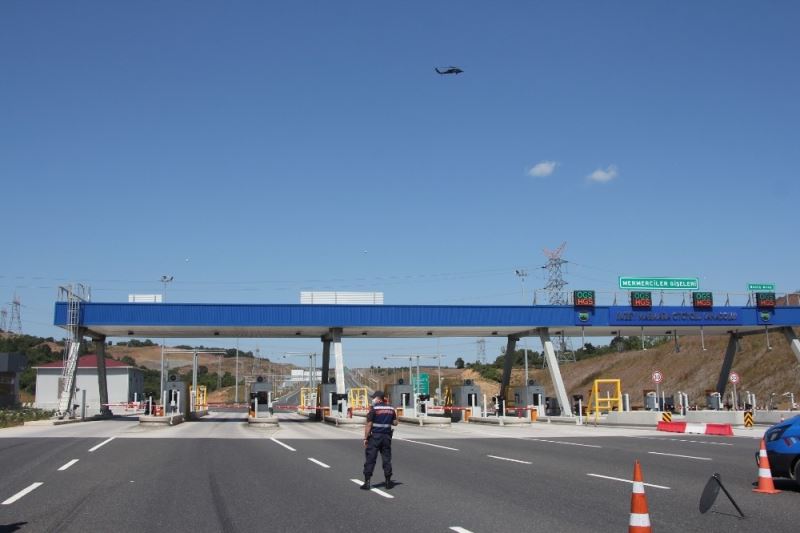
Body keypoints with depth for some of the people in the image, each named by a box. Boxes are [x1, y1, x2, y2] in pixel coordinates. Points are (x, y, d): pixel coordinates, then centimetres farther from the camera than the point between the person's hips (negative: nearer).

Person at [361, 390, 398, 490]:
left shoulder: (374, 409, -10)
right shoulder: (391, 409, 7)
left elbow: (369, 425, -12)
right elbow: (395, 423, 10)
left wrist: (365, 438, -8)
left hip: (375, 436, -5)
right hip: (387, 436, 5)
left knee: (370, 459, 0)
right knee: (386, 459, 10)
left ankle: (367, 482, -1)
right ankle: (388, 482, 12)